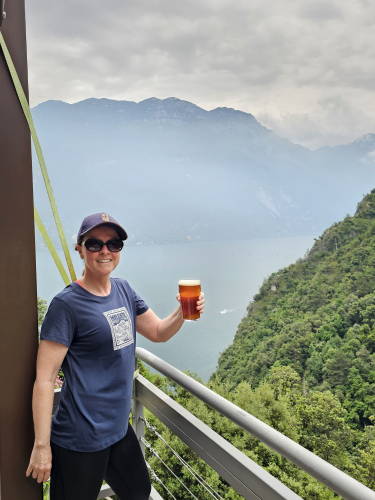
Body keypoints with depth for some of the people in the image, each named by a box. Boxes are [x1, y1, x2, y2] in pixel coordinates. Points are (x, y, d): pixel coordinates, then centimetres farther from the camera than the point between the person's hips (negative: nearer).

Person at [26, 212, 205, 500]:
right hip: (81, 441, -8)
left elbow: (159, 332, 10)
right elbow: (44, 379, -18)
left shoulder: (123, 290, 4)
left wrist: (183, 312, -10)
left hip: (119, 430, 8)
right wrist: (41, 446, -18)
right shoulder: (67, 304, -17)